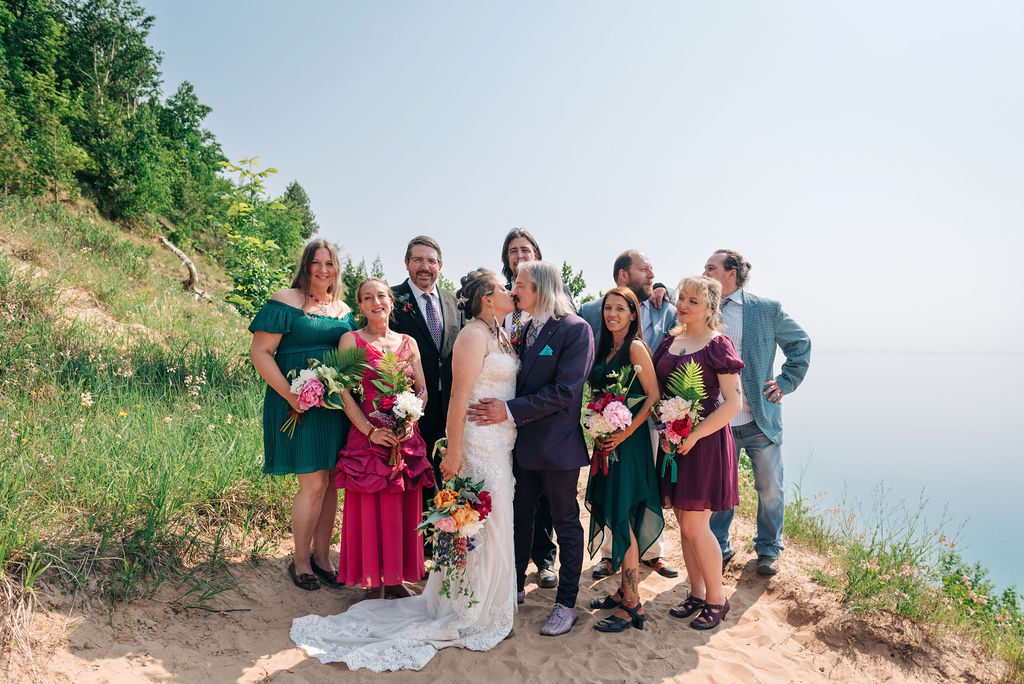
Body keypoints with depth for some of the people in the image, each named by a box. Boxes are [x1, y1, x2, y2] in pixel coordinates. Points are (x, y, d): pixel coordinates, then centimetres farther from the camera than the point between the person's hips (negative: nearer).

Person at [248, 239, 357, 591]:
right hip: (301, 405, -6)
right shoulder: (285, 302, -5)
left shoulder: (344, 310, 13)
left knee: (330, 483, 10)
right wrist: (290, 395, -18)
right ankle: (300, 561, 16)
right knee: (314, 484, -5)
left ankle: (322, 556, 26)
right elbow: (259, 352, -11)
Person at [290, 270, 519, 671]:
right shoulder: (473, 335, -14)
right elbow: (459, 396, -19)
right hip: (480, 445, -9)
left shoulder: (502, 336, 13)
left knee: (495, 525, 17)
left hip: (502, 446, 9)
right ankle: (474, 618, 18)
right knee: (483, 526, 2)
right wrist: (453, 452, -20)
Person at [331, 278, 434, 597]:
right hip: (368, 439, -3)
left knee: (404, 512, 8)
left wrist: (411, 421, -8)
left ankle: (396, 578, 23)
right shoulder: (351, 340, 0)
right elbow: (345, 393, -7)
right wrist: (371, 431, -16)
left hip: (407, 440, 4)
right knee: (370, 511, 1)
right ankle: (372, 583, 16)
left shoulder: (408, 342, 11)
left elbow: (422, 391, 10)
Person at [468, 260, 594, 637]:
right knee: (519, 517, 17)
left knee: (565, 522, 9)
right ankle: (515, 587, 36)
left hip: (556, 443, -7)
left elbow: (564, 391, -22)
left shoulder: (575, 329, -14)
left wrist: (510, 410, -23)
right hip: (524, 442, 7)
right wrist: (500, 407, -4)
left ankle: (566, 603, 23)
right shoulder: (526, 329, 9)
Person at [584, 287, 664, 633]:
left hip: (628, 443, -8)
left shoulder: (635, 348, -11)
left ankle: (632, 605, 7)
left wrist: (626, 432, -20)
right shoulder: (606, 349, 13)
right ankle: (624, 590, 26)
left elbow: (654, 397, -14)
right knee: (612, 516, 13)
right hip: (608, 441, 8)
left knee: (622, 520, -4)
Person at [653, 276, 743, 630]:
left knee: (695, 525, -2)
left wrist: (694, 436, -18)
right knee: (684, 524, 12)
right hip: (673, 441, 6)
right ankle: (697, 593, 28)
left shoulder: (717, 345, -9)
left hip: (704, 441, -6)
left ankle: (716, 598, 18)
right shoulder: (670, 341, 9)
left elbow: (733, 403, -14)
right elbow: (657, 391, 14)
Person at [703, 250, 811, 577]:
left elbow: (801, 343, 8)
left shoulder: (767, 309, -3)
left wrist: (785, 382, 0)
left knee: (770, 489, 12)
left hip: (760, 421, -1)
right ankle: (719, 549, 31)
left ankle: (768, 549, 34)